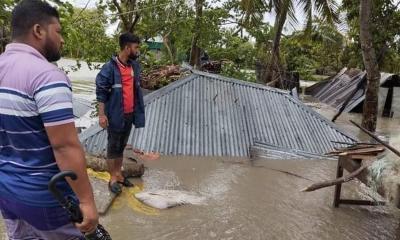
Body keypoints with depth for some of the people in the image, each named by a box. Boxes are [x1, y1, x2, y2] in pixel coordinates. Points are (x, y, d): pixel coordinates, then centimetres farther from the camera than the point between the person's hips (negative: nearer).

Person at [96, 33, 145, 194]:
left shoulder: (135, 66, 5)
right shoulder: (110, 68, -15)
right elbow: (101, 92, -12)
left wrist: (138, 111, 15)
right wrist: (101, 114, -16)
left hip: (129, 114, 6)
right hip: (115, 115, -6)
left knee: (122, 146, 17)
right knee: (113, 147, 7)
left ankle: (119, 174, 30)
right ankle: (113, 179, 19)